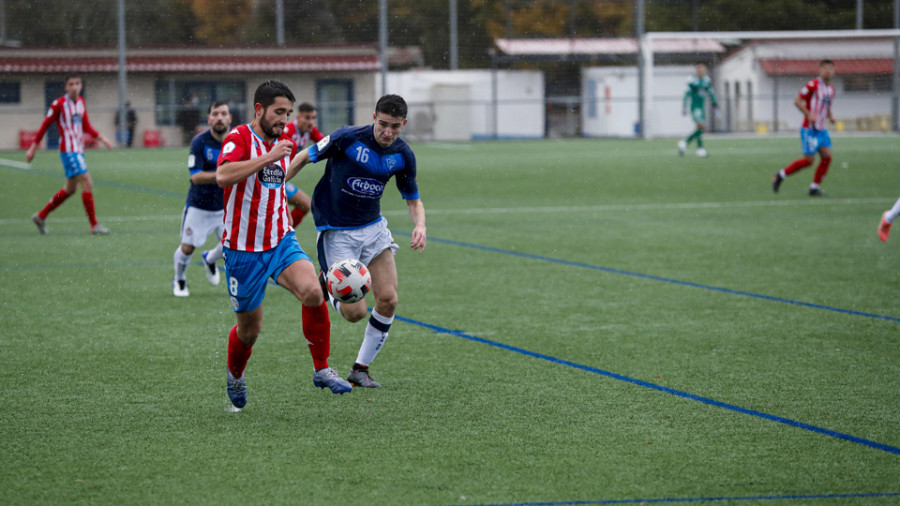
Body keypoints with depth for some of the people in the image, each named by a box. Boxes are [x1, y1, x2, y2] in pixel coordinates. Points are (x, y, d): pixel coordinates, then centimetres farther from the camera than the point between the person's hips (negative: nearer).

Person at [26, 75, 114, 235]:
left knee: (70, 189, 15)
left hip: (79, 150, 8)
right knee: (87, 184, -15)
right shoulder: (59, 104, -10)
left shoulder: (81, 102, 11)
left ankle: (41, 216, 28)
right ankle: (94, 225, -12)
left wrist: (101, 138, 6)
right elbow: (45, 126, -4)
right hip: (68, 150, -8)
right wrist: (33, 148, -3)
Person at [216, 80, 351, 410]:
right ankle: (235, 377, 38)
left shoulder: (285, 143, 10)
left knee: (312, 291, -24)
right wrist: (269, 157, -32)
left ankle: (322, 370, -10)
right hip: (243, 249, -5)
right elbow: (223, 176, -32)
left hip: (281, 241, 5)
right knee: (250, 329, 6)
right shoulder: (239, 138, -12)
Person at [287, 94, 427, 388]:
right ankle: (326, 285, 22)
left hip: (373, 227, 5)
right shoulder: (348, 138, -19)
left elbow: (413, 200, 8)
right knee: (355, 312, -11)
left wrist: (420, 226, -13)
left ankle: (361, 369, 11)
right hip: (336, 232, -5)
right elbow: (304, 157, -5)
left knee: (388, 299, -6)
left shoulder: (403, 155, -4)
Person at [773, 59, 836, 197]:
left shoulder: (831, 90, 13)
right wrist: (809, 115, -23)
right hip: (809, 129, -7)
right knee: (809, 160, -8)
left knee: (827, 157, -4)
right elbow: (797, 100, -13)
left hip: (822, 129, 7)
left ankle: (814, 187, 5)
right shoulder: (813, 85, -12)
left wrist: (830, 116, 5)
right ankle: (780, 175, 8)